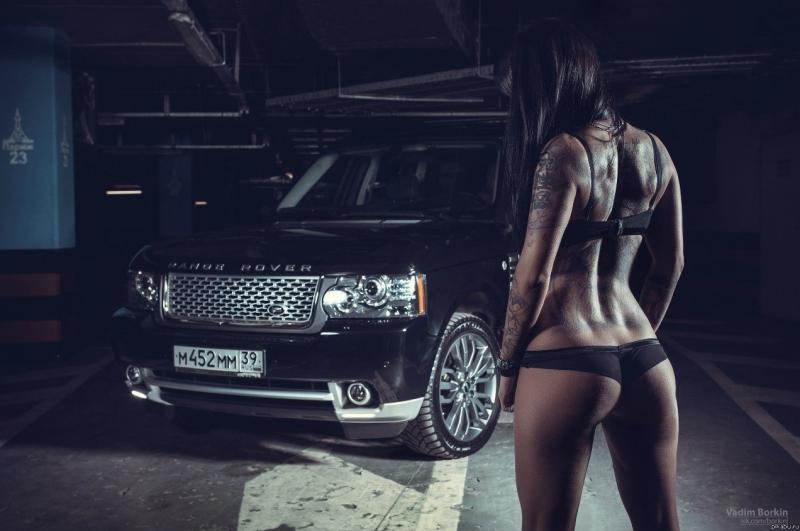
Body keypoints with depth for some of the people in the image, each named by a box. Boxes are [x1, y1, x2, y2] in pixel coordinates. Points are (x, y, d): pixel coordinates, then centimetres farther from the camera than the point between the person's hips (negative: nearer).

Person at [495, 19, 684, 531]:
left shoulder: (563, 152, -12)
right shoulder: (652, 149, 7)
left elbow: (534, 276, -14)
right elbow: (671, 266, 14)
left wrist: (507, 365, -2)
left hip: (566, 367, -7)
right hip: (645, 361, 7)